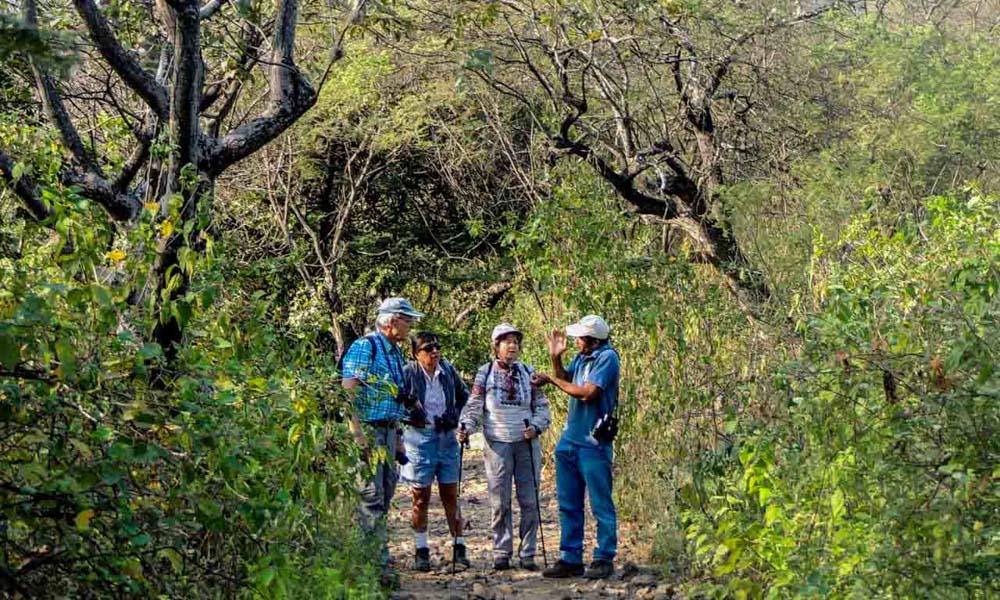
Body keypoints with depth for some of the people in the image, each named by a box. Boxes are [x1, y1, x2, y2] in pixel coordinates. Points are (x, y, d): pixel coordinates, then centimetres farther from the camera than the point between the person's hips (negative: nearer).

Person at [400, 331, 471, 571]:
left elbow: (464, 396, 20)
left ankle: (459, 548, 12)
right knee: (421, 498, 3)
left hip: (446, 437, 4)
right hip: (419, 437, -4)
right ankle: (421, 551, 11)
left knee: (451, 496, 6)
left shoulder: (447, 370, 5)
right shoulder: (408, 373, -9)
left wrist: (455, 417, 7)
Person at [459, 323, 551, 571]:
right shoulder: (485, 373, 4)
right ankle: (501, 553, 9)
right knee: (500, 502, 1)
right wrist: (465, 428, -15)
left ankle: (527, 554, 7)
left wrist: (536, 427, -8)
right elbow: (474, 406, 2)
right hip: (497, 444, -1)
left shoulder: (528, 373, 8)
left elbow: (542, 406, 10)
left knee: (529, 501, 0)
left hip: (526, 443, 1)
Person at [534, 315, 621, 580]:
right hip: (570, 439, 8)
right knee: (568, 504, 11)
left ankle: (604, 559, 6)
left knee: (601, 506, 1)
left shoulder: (607, 358, -13)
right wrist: (555, 358, 6)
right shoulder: (581, 358, 11)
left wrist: (552, 379, -11)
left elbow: (588, 392, -20)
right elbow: (564, 379, 23)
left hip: (594, 443, -8)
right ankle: (570, 559, 16)